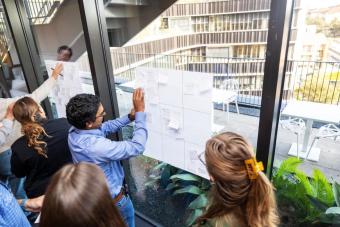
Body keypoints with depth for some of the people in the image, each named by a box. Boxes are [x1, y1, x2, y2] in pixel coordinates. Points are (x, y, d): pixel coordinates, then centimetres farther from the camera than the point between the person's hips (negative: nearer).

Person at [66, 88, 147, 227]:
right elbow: (137, 147, -37)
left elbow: (107, 127, -2)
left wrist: (130, 117, -13)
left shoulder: (74, 131, -17)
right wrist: (140, 112, -34)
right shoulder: (97, 146, -43)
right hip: (110, 197, -7)